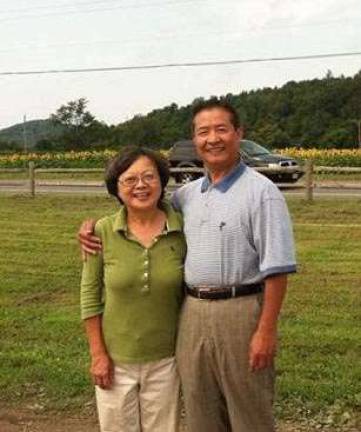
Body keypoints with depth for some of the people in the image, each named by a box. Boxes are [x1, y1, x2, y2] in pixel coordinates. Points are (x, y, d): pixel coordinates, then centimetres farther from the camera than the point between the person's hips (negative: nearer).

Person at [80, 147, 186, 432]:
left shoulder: (182, 229, -8)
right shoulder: (103, 231, -10)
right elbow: (90, 295, -5)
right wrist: (98, 354, -6)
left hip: (165, 358, 1)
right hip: (116, 358, 0)